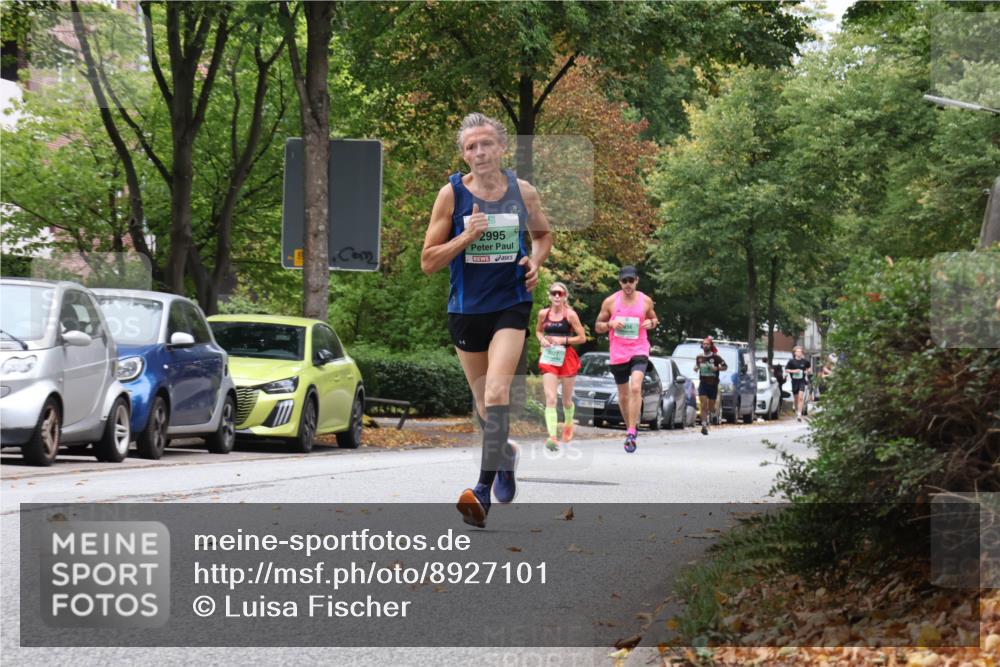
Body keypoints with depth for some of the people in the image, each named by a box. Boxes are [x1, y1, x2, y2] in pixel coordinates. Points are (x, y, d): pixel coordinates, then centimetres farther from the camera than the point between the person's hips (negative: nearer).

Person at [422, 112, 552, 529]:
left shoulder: (523, 192, 1)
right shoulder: (452, 194, -5)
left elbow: (543, 233, 21)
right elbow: (428, 262, -4)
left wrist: (536, 261, 0)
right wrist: (466, 237, -19)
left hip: (511, 306, -1)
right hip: (465, 308, 1)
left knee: (497, 391, -20)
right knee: (483, 400, 12)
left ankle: (485, 486, -22)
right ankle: (505, 454, 42)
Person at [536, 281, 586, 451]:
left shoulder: (570, 314, -6)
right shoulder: (543, 313, 2)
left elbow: (582, 337, -4)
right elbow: (538, 331, 20)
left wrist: (563, 340, -16)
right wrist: (542, 339, -2)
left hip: (567, 358, -1)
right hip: (549, 359, 1)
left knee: (567, 400, 13)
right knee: (550, 399, -15)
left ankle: (568, 425, 45)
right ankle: (553, 437, -25)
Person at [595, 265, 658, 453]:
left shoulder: (646, 301, 3)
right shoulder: (610, 302, 1)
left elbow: (654, 320, 20)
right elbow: (598, 326, 8)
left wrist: (651, 323, -4)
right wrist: (610, 324, -13)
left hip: (639, 351, -2)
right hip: (618, 353, 2)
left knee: (635, 388, -23)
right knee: (623, 395, 11)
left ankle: (631, 433, -24)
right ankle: (630, 427, 32)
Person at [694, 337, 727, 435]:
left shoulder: (716, 357, -6)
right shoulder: (699, 357, 4)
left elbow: (725, 367, 0)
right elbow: (696, 367, 20)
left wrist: (717, 368, -18)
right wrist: (696, 368, -4)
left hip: (713, 384, -1)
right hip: (703, 384, 1)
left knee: (711, 407, 11)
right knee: (703, 405, -14)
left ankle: (710, 413, 46)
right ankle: (704, 425, -18)